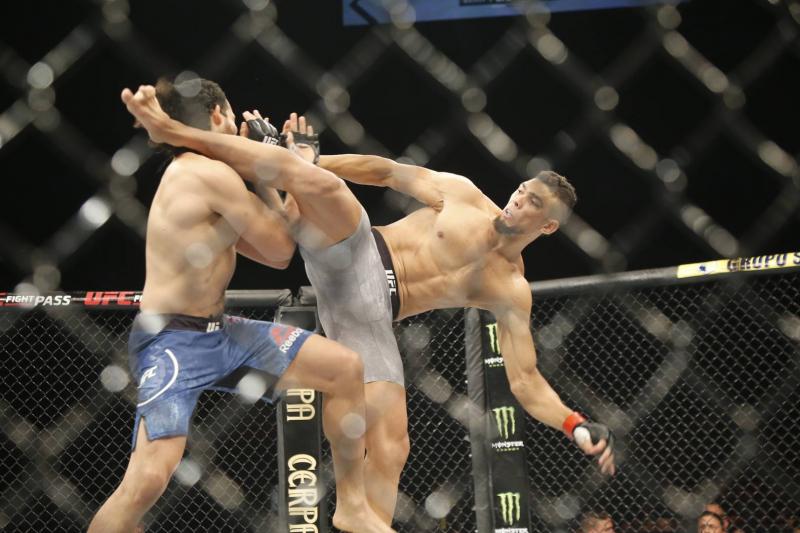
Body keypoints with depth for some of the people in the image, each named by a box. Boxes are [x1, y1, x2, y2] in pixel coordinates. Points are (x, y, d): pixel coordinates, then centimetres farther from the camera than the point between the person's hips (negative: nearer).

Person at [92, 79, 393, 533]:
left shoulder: (195, 177, 16)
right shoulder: (212, 174, -14)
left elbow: (272, 256, 19)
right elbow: (281, 249, -7)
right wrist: (291, 171, 6)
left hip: (220, 333, 10)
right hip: (172, 342, -10)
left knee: (345, 367, 3)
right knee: (149, 479, -24)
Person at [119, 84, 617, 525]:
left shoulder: (512, 293, 6)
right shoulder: (461, 194, 7)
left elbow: (526, 382, 2)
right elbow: (385, 171, 12)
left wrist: (578, 426, -16)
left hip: (370, 314, 1)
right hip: (353, 256, -1)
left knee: (390, 450, -14)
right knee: (322, 184, -31)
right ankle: (174, 131, -29)